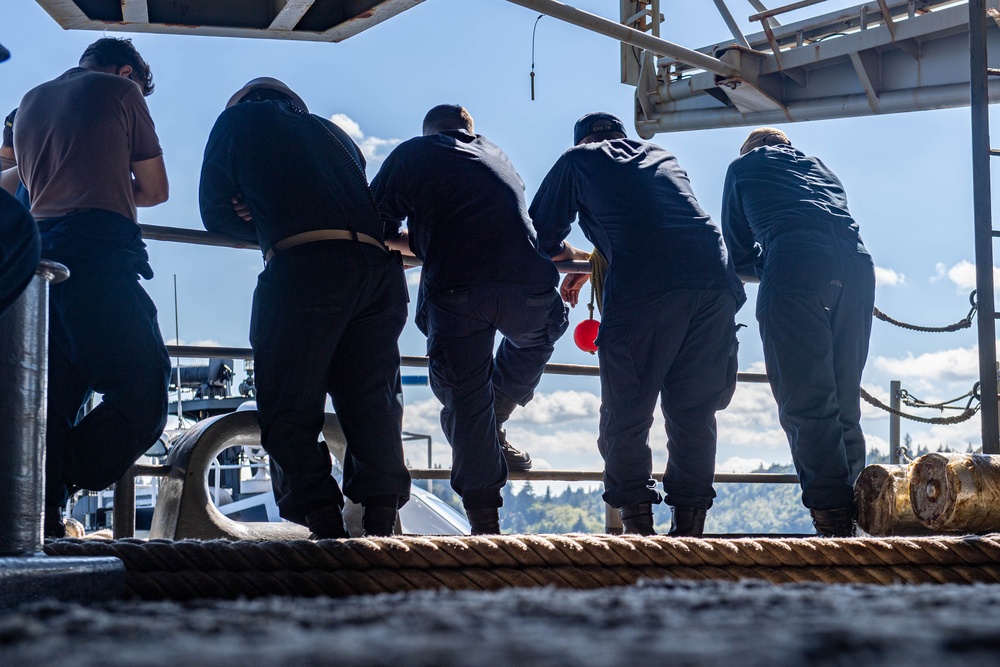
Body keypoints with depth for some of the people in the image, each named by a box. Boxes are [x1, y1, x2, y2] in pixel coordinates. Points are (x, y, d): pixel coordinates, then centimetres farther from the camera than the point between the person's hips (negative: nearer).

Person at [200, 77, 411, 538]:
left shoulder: (238, 120, 21)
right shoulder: (331, 131, 32)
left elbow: (215, 212, 18)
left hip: (303, 267, -5)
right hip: (380, 269, 5)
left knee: (289, 411, 0)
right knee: (372, 401, 11)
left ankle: (324, 523, -9)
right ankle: (381, 521, 3)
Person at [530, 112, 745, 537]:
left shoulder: (577, 160, 22)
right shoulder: (660, 156, 35)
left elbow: (541, 237, 24)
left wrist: (572, 257, 45)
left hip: (643, 290, -4)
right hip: (715, 281, 4)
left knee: (626, 410, 5)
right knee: (694, 410, 11)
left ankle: (636, 522, 4)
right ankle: (688, 523, 10)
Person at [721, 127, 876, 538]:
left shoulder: (743, 166, 27)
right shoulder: (817, 166, 38)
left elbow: (737, 253, 26)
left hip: (794, 262, -5)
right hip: (857, 264, 5)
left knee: (804, 402, -9)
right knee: (844, 402, 8)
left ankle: (830, 518, -18)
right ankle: (849, 514, 2)